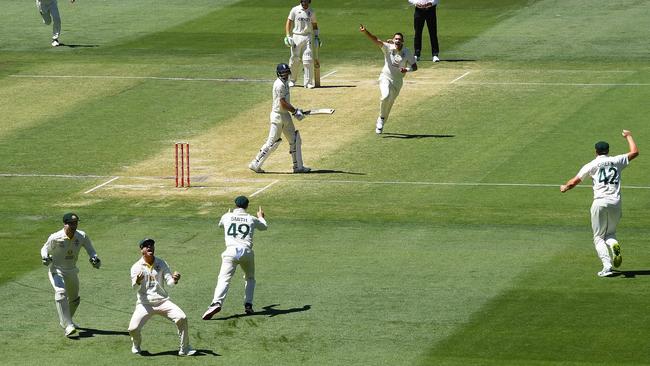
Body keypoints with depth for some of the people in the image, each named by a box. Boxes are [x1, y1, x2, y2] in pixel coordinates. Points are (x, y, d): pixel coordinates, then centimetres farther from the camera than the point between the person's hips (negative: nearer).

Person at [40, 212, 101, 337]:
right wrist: (45, 257, -27)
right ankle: (68, 326, -33)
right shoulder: (55, 238, -20)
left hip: (72, 271, 5)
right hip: (56, 270, -5)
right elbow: (45, 248, -5)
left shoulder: (82, 237, -11)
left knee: (74, 298, 19)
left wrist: (95, 258, -18)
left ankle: (64, 321, 46)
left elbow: (90, 249, 3)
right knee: (61, 293, -29)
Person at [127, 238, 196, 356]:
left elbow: (169, 282, -1)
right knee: (133, 328, -20)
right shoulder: (136, 267, -1)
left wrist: (174, 280, -24)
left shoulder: (161, 263, 7)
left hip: (162, 301, 2)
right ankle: (136, 346, 16)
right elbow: (135, 287, -13)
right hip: (145, 303, -2)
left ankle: (185, 349, -3)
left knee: (182, 318, -20)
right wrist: (138, 281, -36)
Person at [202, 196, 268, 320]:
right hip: (247, 251, 2)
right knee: (250, 278, 25)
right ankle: (248, 304, 13)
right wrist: (261, 217, 55)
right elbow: (264, 226, 34)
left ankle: (217, 303, -34)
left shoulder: (227, 217, 12)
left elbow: (220, 225, 37)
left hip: (231, 251, -1)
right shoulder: (252, 219, 13)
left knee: (224, 279, -12)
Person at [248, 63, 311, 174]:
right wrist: (295, 111, -13)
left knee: (295, 140, 10)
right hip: (278, 116, -10)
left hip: (285, 116, 10)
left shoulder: (284, 83, 12)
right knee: (272, 143, -5)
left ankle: (298, 166, 15)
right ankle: (255, 164, 4)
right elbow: (283, 103, -22)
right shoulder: (280, 85, -18)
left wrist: (295, 110, 6)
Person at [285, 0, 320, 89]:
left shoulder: (312, 12, 9)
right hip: (296, 37, -1)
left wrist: (316, 36, 7)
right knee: (294, 60, 2)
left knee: (308, 60, -7)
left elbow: (314, 25, 17)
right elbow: (289, 22, 0)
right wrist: (288, 36, -10)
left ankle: (308, 82, -4)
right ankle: (292, 80, 19)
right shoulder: (295, 10, 0)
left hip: (307, 37, 1)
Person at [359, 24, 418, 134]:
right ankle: (381, 117, -5)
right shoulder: (388, 48, -9)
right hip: (385, 77, -2)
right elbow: (376, 40, -22)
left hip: (397, 81, 2)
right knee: (385, 96, -29)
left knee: (389, 104, 9)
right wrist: (365, 32, -38)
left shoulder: (407, 52, -4)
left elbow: (414, 66, 4)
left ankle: (379, 125, 30)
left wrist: (407, 69, -18)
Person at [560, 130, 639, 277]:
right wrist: (628, 136, 38)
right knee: (610, 233, 20)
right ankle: (614, 244, -18)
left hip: (600, 202, -2)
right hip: (616, 203, 2)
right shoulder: (617, 161, 12)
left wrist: (565, 187, 30)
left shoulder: (592, 165, 7)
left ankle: (607, 265, -16)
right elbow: (635, 152, 23)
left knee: (599, 237, 6)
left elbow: (574, 181, 8)